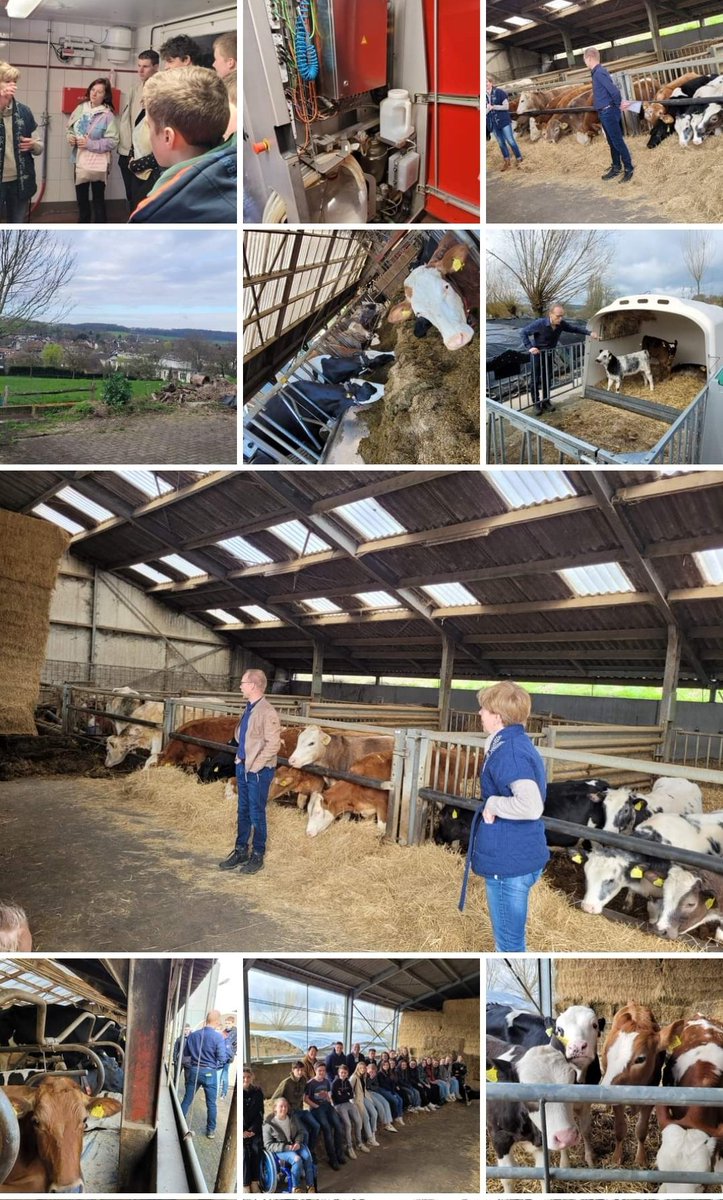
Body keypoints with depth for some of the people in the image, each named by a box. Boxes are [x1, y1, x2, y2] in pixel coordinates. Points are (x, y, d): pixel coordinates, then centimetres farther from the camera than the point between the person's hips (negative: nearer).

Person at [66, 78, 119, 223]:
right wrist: (70, 136, -7)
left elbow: (113, 140, -18)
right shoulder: (80, 108, 4)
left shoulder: (107, 115, -12)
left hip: (98, 164, -6)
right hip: (80, 161, 6)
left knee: (98, 199, 5)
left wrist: (90, 144, -21)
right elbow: (70, 127, 15)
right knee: (81, 198, 17)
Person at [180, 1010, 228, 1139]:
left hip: (193, 1070, 4)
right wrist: (215, 1066, 5)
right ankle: (211, 1130, 17)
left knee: (187, 1100, 14)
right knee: (211, 1103, 10)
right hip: (209, 1072, -4)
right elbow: (222, 1058, -14)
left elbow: (185, 1054, 8)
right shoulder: (218, 1037, -14)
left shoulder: (192, 1035, 0)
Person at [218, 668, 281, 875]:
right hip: (242, 767, 8)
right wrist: (241, 759, 12)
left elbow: (273, 744, -19)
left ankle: (257, 856, 13)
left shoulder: (267, 712, -18)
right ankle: (240, 851, 27)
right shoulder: (248, 709, 9)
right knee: (243, 812, 16)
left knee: (256, 814, 2)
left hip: (258, 771, -8)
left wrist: (255, 765, -17)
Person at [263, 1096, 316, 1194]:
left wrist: (298, 1142, -11)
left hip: (295, 1145, 4)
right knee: (297, 1159, -32)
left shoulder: (293, 1117, 3)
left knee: (307, 1157, -27)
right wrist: (286, 1147, -20)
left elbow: (301, 1131, 11)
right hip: (280, 1149, -4)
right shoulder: (268, 1124, -11)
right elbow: (268, 1145, -11)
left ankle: (310, 1186, -16)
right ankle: (295, 1187, -14)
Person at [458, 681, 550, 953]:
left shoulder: (508, 751, -21)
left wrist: (492, 803, -20)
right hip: (522, 856, 10)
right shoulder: (521, 744, 10)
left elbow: (531, 805, -34)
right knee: (510, 938, 24)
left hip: (508, 862, -10)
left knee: (509, 943, 3)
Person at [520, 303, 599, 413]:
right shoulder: (539, 323, -30)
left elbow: (575, 328, -1)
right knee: (535, 379, 2)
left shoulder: (561, 324, -16)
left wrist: (589, 333, -12)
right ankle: (536, 403, 14)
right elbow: (524, 332, -20)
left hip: (549, 354, 5)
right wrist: (529, 347, -28)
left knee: (547, 378, 13)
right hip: (537, 354, -5)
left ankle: (546, 400, 28)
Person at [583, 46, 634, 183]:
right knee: (612, 142, 17)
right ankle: (616, 168, 26)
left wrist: (618, 104, -8)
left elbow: (614, 90, -23)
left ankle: (629, 169, -1)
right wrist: (618, 103, 11)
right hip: (605, 113, 10)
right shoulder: (597, 72, 11)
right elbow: (613, 89, 17)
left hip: (608, 112, -10)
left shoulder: (599, 73, -19)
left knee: (618, 142, -5)